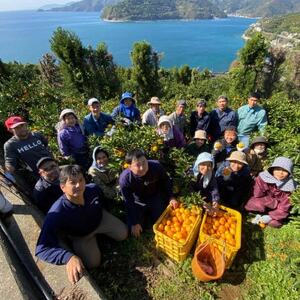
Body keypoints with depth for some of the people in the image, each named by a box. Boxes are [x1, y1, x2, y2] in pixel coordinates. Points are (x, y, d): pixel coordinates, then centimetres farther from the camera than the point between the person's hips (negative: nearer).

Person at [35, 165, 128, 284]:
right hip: (80, 236, -2)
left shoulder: (93, 189, -33)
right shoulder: (57, 213, -43)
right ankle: (93, 238, 20)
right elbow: (42, 248, -44)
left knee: (123, 234, 5)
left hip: (100, 219, 3)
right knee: (93, 263, -8)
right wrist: (69, 257, -59)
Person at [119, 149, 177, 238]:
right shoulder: (124, 179, -35)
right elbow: (129, 203, -21)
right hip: (138, 202, -1)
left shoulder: (156, 166, -32)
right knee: (134, 229, -1)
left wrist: (171, 197, -10)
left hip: (155, 197, 1)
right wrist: (135, 223, -15)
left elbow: (166, 180, -8)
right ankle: (145, 213, 27)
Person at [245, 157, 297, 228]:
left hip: (274, 211, 2)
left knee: (276, 223, -24)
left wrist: (270, 217, -23)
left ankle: (260, 218, 1)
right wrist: (276, 203, -18)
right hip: (259, 204, -2)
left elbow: (284, 207, -13)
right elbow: (258, 196, -16)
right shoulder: (263, 178, -17)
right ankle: (259, 215, -5)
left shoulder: (290, 186, -12)